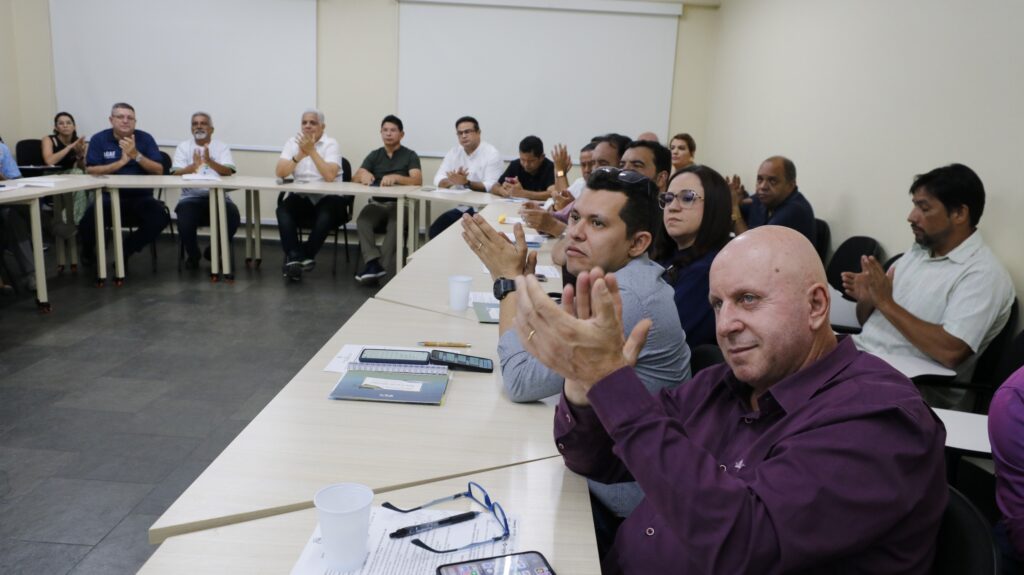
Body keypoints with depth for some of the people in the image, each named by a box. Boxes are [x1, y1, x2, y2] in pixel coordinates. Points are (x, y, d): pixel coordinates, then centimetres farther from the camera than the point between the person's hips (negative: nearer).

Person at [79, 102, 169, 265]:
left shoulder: (145, 138, 5)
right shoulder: (98, 139, 5)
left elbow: (159, 170, -2)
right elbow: (91, 171, -4)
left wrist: (136, 155, -17)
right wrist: (121, 162, -14)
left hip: (140, 196, 1)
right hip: (109, 195, 0)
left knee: (160, 218, -28)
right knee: (90, 218, -28)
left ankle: (125, 251, -1)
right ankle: (88, 252, 11)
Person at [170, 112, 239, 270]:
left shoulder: (222, 147, 8)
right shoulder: (183, 147, 9)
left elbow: (228, 172, -8)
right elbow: (176, 174, -5)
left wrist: (209, 161, -26)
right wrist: (194, 166, -25)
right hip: (191, 198, 0)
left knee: (233, 218, -28)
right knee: (185, 220, -30)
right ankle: (192, 255, 4)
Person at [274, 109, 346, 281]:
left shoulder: (331, 144, -5)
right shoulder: (293, 142, 6)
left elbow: (330, 176, -22)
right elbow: (280, 173, -8)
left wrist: (312, 151, -22)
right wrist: (300, 154, -20)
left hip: (327, 197, -3)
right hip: (301, 196, 3)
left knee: (326, 214, -33)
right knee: (283, 209, -25)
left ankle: (307, 254, -15)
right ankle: (294, 257, -29)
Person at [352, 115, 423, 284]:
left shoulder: (410, 156, 6)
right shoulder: (374, 155, 17)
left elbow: (417, 180, -12)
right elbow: (355, 178, 7)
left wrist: (395, 177, -31)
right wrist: (363, 175, -19)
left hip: (400, 204, -3)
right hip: (377, 203, 3)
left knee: (395, 223, -36)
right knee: (362, 219, -30)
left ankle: (383, 266, -40)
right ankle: (373, 263, -43)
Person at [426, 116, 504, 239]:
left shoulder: (492, 154, -8)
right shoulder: (454, 152, 8)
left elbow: (491, 187, -17)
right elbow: (438, 180, 1)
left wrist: (466, 183, -28)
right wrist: (453, 180, -20)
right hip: (461, 208, 6)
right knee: (434, 231, -9)